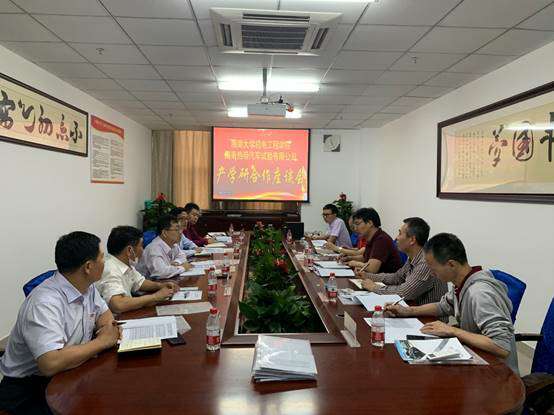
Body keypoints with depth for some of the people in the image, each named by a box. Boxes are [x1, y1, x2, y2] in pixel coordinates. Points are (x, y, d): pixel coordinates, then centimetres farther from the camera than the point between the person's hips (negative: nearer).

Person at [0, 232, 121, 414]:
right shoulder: (45, 303, -28)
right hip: (29, 388, -7)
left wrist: (107, 327, -10)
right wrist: (102, 341, -23)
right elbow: (51, 364, -36)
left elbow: (104, 312, 14)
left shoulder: (87, 286, -2)